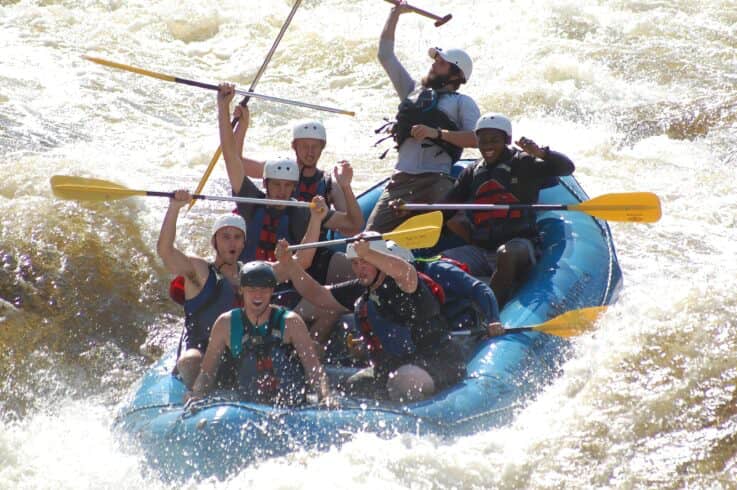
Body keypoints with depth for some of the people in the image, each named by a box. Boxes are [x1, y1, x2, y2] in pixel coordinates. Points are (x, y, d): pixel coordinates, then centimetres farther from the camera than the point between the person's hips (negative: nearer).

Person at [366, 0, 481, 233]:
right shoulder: (413, 91, 28)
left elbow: (476, 139, -3)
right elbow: (385, 55, 28)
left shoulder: (462, 102, 14)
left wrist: (437, 133, -13)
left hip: (437, 181, -4)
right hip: (401, 179, 4)